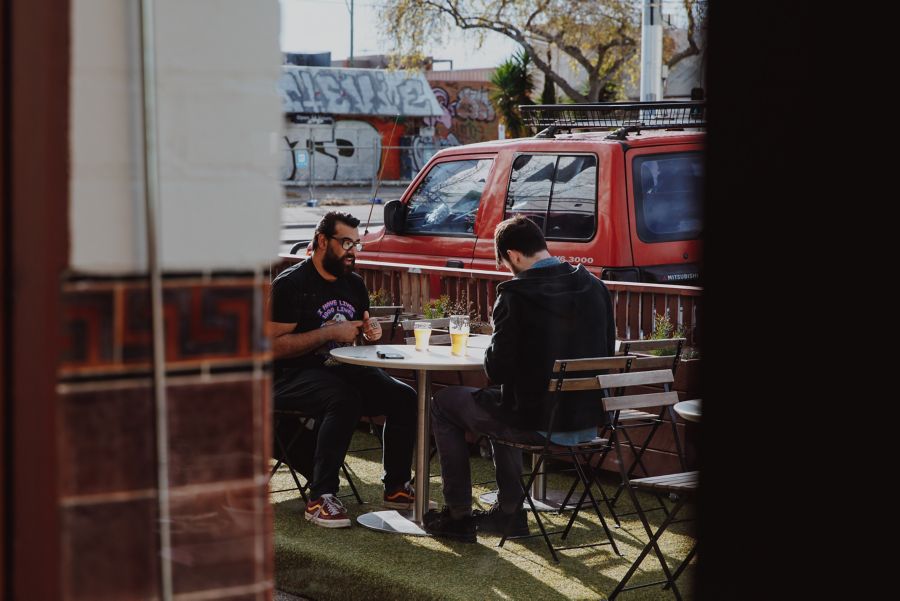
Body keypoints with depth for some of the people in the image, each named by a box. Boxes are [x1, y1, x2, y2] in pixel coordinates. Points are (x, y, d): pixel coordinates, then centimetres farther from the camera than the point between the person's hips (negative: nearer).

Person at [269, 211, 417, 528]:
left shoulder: (354, 283, 14)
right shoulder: (290, 284, -9)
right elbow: (274, 346, -16)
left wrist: (371, 332, 2)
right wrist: (330, 333, -19)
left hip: (344, 369, 7)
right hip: (294, 375, -7)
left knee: (405, 397, -13)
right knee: (345, 399, -36)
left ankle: (396, 487, 2)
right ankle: (320, 498, -31)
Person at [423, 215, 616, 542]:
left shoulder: (516, 294, -17)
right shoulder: (595, 287, 2)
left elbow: (497, 369, -16)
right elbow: (605, 355, 11)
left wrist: (490, 352, 7)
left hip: (538, 424, -7)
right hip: (589, 422, 7)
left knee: (444, 402, 19)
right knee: (502, 401, 36)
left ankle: (458, 515, 24)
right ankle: (509, 511, 38)